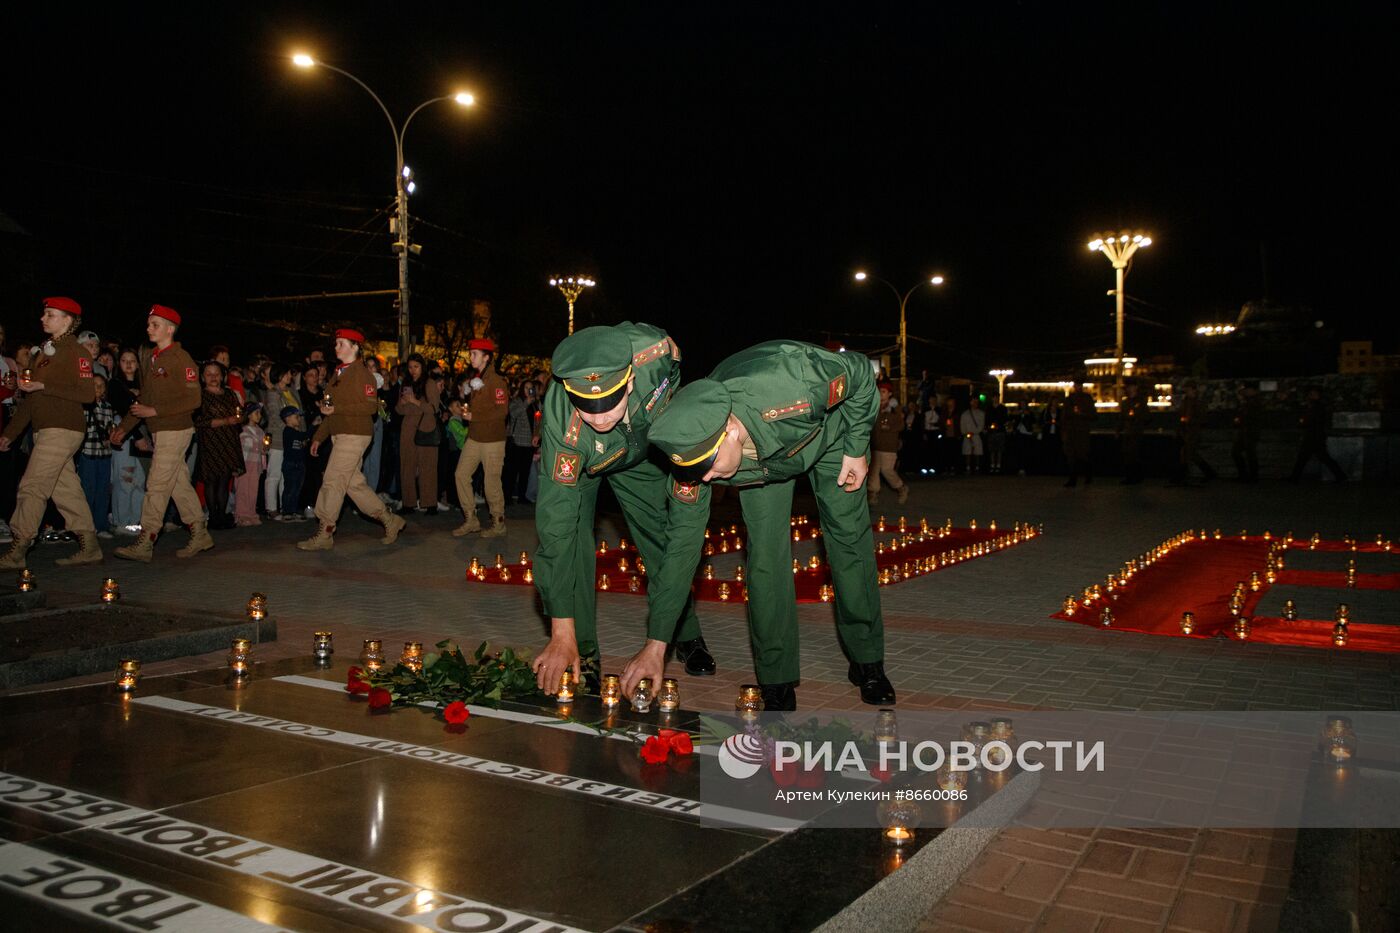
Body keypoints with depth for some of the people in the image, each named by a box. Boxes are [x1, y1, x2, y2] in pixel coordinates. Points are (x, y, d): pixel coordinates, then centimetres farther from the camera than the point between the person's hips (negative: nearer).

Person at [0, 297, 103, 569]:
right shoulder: (46, 352, 20)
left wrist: (43, 387, -18)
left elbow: (86, 394, -16)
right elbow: (30, 399, 22)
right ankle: (89, 548, 11)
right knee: (66, 490, 7)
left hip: (63, 429, -8)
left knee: (32, 488, -10)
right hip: (44, 429, 8)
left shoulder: (77, 352, -6)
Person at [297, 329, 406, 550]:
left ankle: (324, 535, -2)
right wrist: (318, 437, 20)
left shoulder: (361, 373, -9)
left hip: (354, 436, -9)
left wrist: (336, 408, -20)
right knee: (355, 484, 10)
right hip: (341, 435, 9)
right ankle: (390, 521, 19)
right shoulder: (339, 374, 18)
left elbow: (371, 406, -19)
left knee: (332, 483, -8)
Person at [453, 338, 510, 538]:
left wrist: (474, 416, -18)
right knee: (461, 474, 4)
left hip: (492, 439, -8)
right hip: (475, 437, 8)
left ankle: (498, 523, 14)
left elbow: (502, 410, -21)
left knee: (492, 482, -1)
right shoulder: (477, 379, 13)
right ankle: (471, 520, 14)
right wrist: (466, 408, 7)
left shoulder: (497, 381, -14)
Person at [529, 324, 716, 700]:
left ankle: (686, 637, 24)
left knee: (664, 540, 0)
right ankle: (581, 648, -6)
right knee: (565, 531, -20)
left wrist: (656, 644, -43)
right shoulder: (560, 415, -44)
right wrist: (562, 633, -44)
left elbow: (687, 524, -41)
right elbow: (556, 517, -42)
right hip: (572, 458, -1)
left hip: (640, 457, 1)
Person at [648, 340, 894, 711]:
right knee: (766, 551, -11)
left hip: (828, 427, -1)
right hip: (764, 460, 1)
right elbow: (683, 542, -24)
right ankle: (777, 683, 0)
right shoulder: (695, 450, -34)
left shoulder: (793, 388, -48)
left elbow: (860, 372, -26)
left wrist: (856, 448, -16)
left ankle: (867, 662, 16)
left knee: (850, 535, -1)